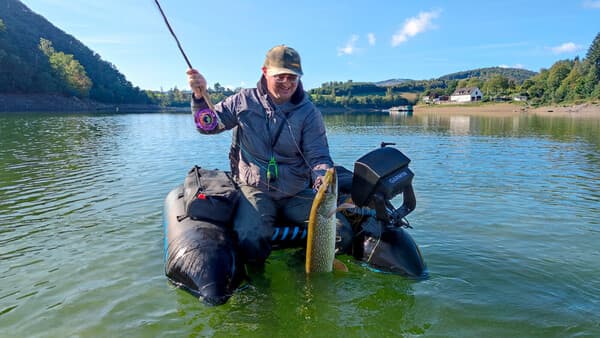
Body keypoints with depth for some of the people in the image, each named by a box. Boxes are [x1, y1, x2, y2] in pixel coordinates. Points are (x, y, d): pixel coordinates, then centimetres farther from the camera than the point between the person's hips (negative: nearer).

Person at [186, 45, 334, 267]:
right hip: (255, 189, -1)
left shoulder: (309, 113, 0)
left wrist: (323, 178, -28)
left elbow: (318, 157, -4)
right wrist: (200, 95, -10)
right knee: (250, 242, -30)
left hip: (298, 194, 2)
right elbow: (209, 126, 9)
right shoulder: (245, 101, 3)